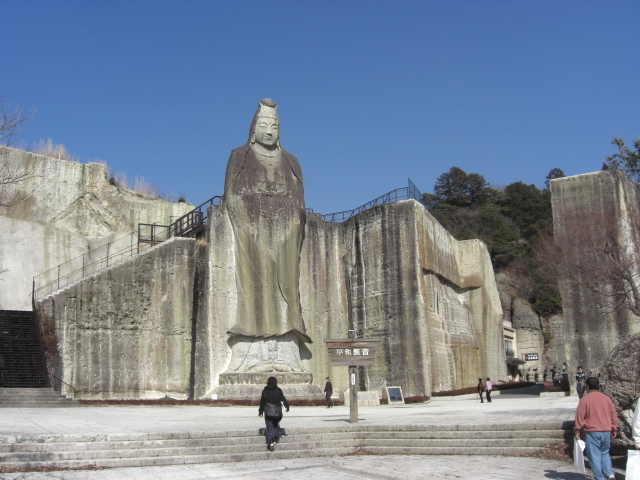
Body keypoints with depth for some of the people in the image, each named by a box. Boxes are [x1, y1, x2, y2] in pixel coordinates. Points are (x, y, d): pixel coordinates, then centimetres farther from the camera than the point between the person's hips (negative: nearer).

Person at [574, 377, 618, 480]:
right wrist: (614, 429, 20)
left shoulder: (585, 399, -8)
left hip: (592, 432, -5)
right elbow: (613, 415, 11)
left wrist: (577, 430, -4)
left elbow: (579, 416, -10)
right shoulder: (606, 398, 7)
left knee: (594, 456, 2)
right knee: (605, 453, 19)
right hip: (606, 431, 5)